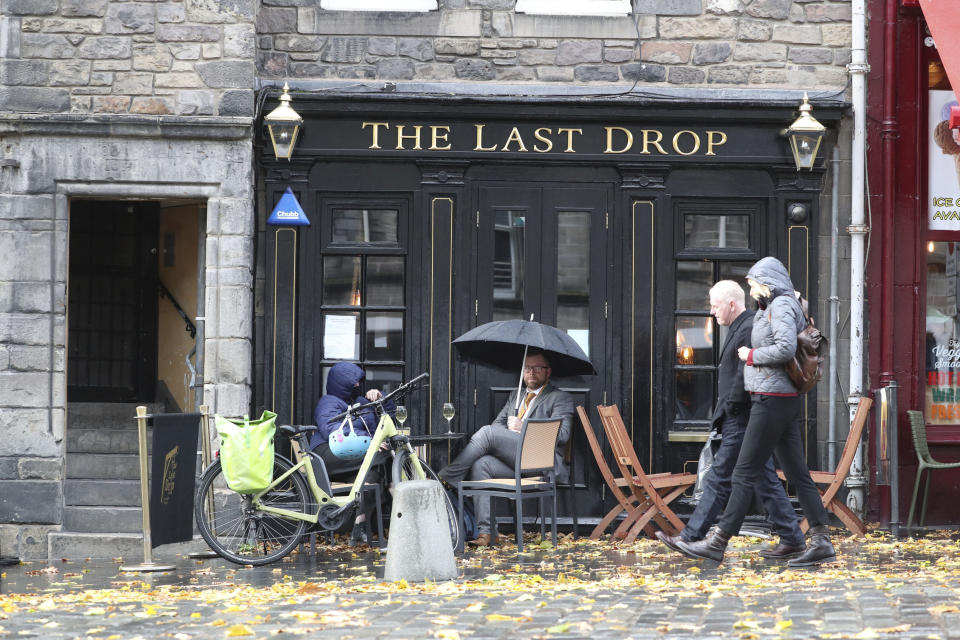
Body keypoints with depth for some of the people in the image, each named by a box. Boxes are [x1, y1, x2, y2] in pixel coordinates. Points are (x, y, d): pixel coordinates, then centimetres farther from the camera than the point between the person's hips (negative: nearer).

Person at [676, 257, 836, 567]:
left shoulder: (781, 306, -11)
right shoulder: (773, 309, 19)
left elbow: (786, 348, -25)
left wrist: (751, 355, -12)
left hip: (773, 400, -10)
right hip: (786, 401, 10)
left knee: (745, 473, -7)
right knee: (798, 475, 6)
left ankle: (717, 543, -4)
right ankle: (821, 543, 2)